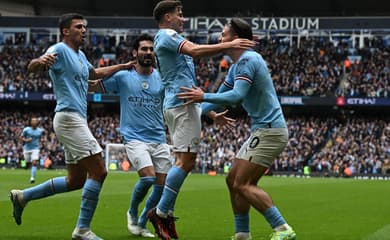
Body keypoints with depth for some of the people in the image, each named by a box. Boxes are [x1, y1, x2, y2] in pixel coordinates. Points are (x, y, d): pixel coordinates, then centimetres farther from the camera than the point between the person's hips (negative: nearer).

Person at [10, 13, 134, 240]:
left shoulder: (80, 55, 19)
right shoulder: (60, 49, -8)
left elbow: (94, 73, 39)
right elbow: (32, 67, -24)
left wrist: (123, 66, 43)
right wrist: (41, 61, -47)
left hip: (78, 121, 10)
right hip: (69, 118, -10)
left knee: (76, 180, 12)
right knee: (98, 171, -13)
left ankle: (23, 196, 20)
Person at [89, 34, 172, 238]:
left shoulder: (162, 77, 7)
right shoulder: (123, 76, 1)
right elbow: (93, 85, 5)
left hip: (159, 139, 4)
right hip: (135, 139, -4)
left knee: (162, 185, -1)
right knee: (148, 177, -22)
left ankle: (141, 223, 21)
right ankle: (132, 213, 7)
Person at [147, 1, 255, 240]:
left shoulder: (167, 39, 27)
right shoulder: (166, 35, -5)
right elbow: (195, 50, -22)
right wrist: (229, 45, -23)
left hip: (179, 104, 11)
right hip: (183, 103, -11)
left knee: (185, 161, 7)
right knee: (185, 160, -14)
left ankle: (166, 212, 4)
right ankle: (161, 211, -16)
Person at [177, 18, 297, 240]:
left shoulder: (248, 60, -15)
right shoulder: (237, 66, 17)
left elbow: (237, 96, -27)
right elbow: (221, 96, 27)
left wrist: (204, 97, -20)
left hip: (270, 130, -10)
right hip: (261, 131, 10)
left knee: (243, 184, -14)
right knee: (233, 180, 9)